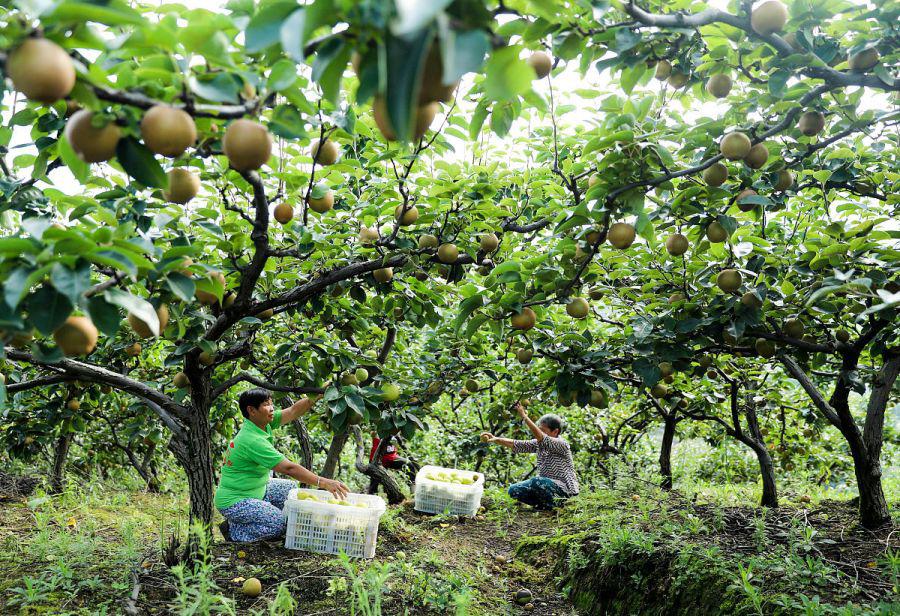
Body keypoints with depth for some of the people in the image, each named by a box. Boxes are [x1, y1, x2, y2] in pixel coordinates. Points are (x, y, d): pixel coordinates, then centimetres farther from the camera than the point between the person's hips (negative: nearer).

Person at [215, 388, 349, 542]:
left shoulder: (263, 423, -3)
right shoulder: (252, 440, -29)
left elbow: (293, 411, -2)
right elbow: (288, 468, -32)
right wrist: (323, 483, -33)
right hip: (234, 501, -10)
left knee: (290, 488, 11)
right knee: (279, 523, -21)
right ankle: (233, 531, -2)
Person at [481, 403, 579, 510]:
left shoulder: (562, 445, -18)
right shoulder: (539, 444, 4)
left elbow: (540, 437, -34)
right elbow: (516, 445, -4)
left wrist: (524, 416, -35)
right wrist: (496, 439, -18)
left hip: (564, 488, -8)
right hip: (545, 485, 8)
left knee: (536, 481, -35)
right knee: (514, 490, -7)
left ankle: (553, 505, -8)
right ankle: (544, 503, 6)